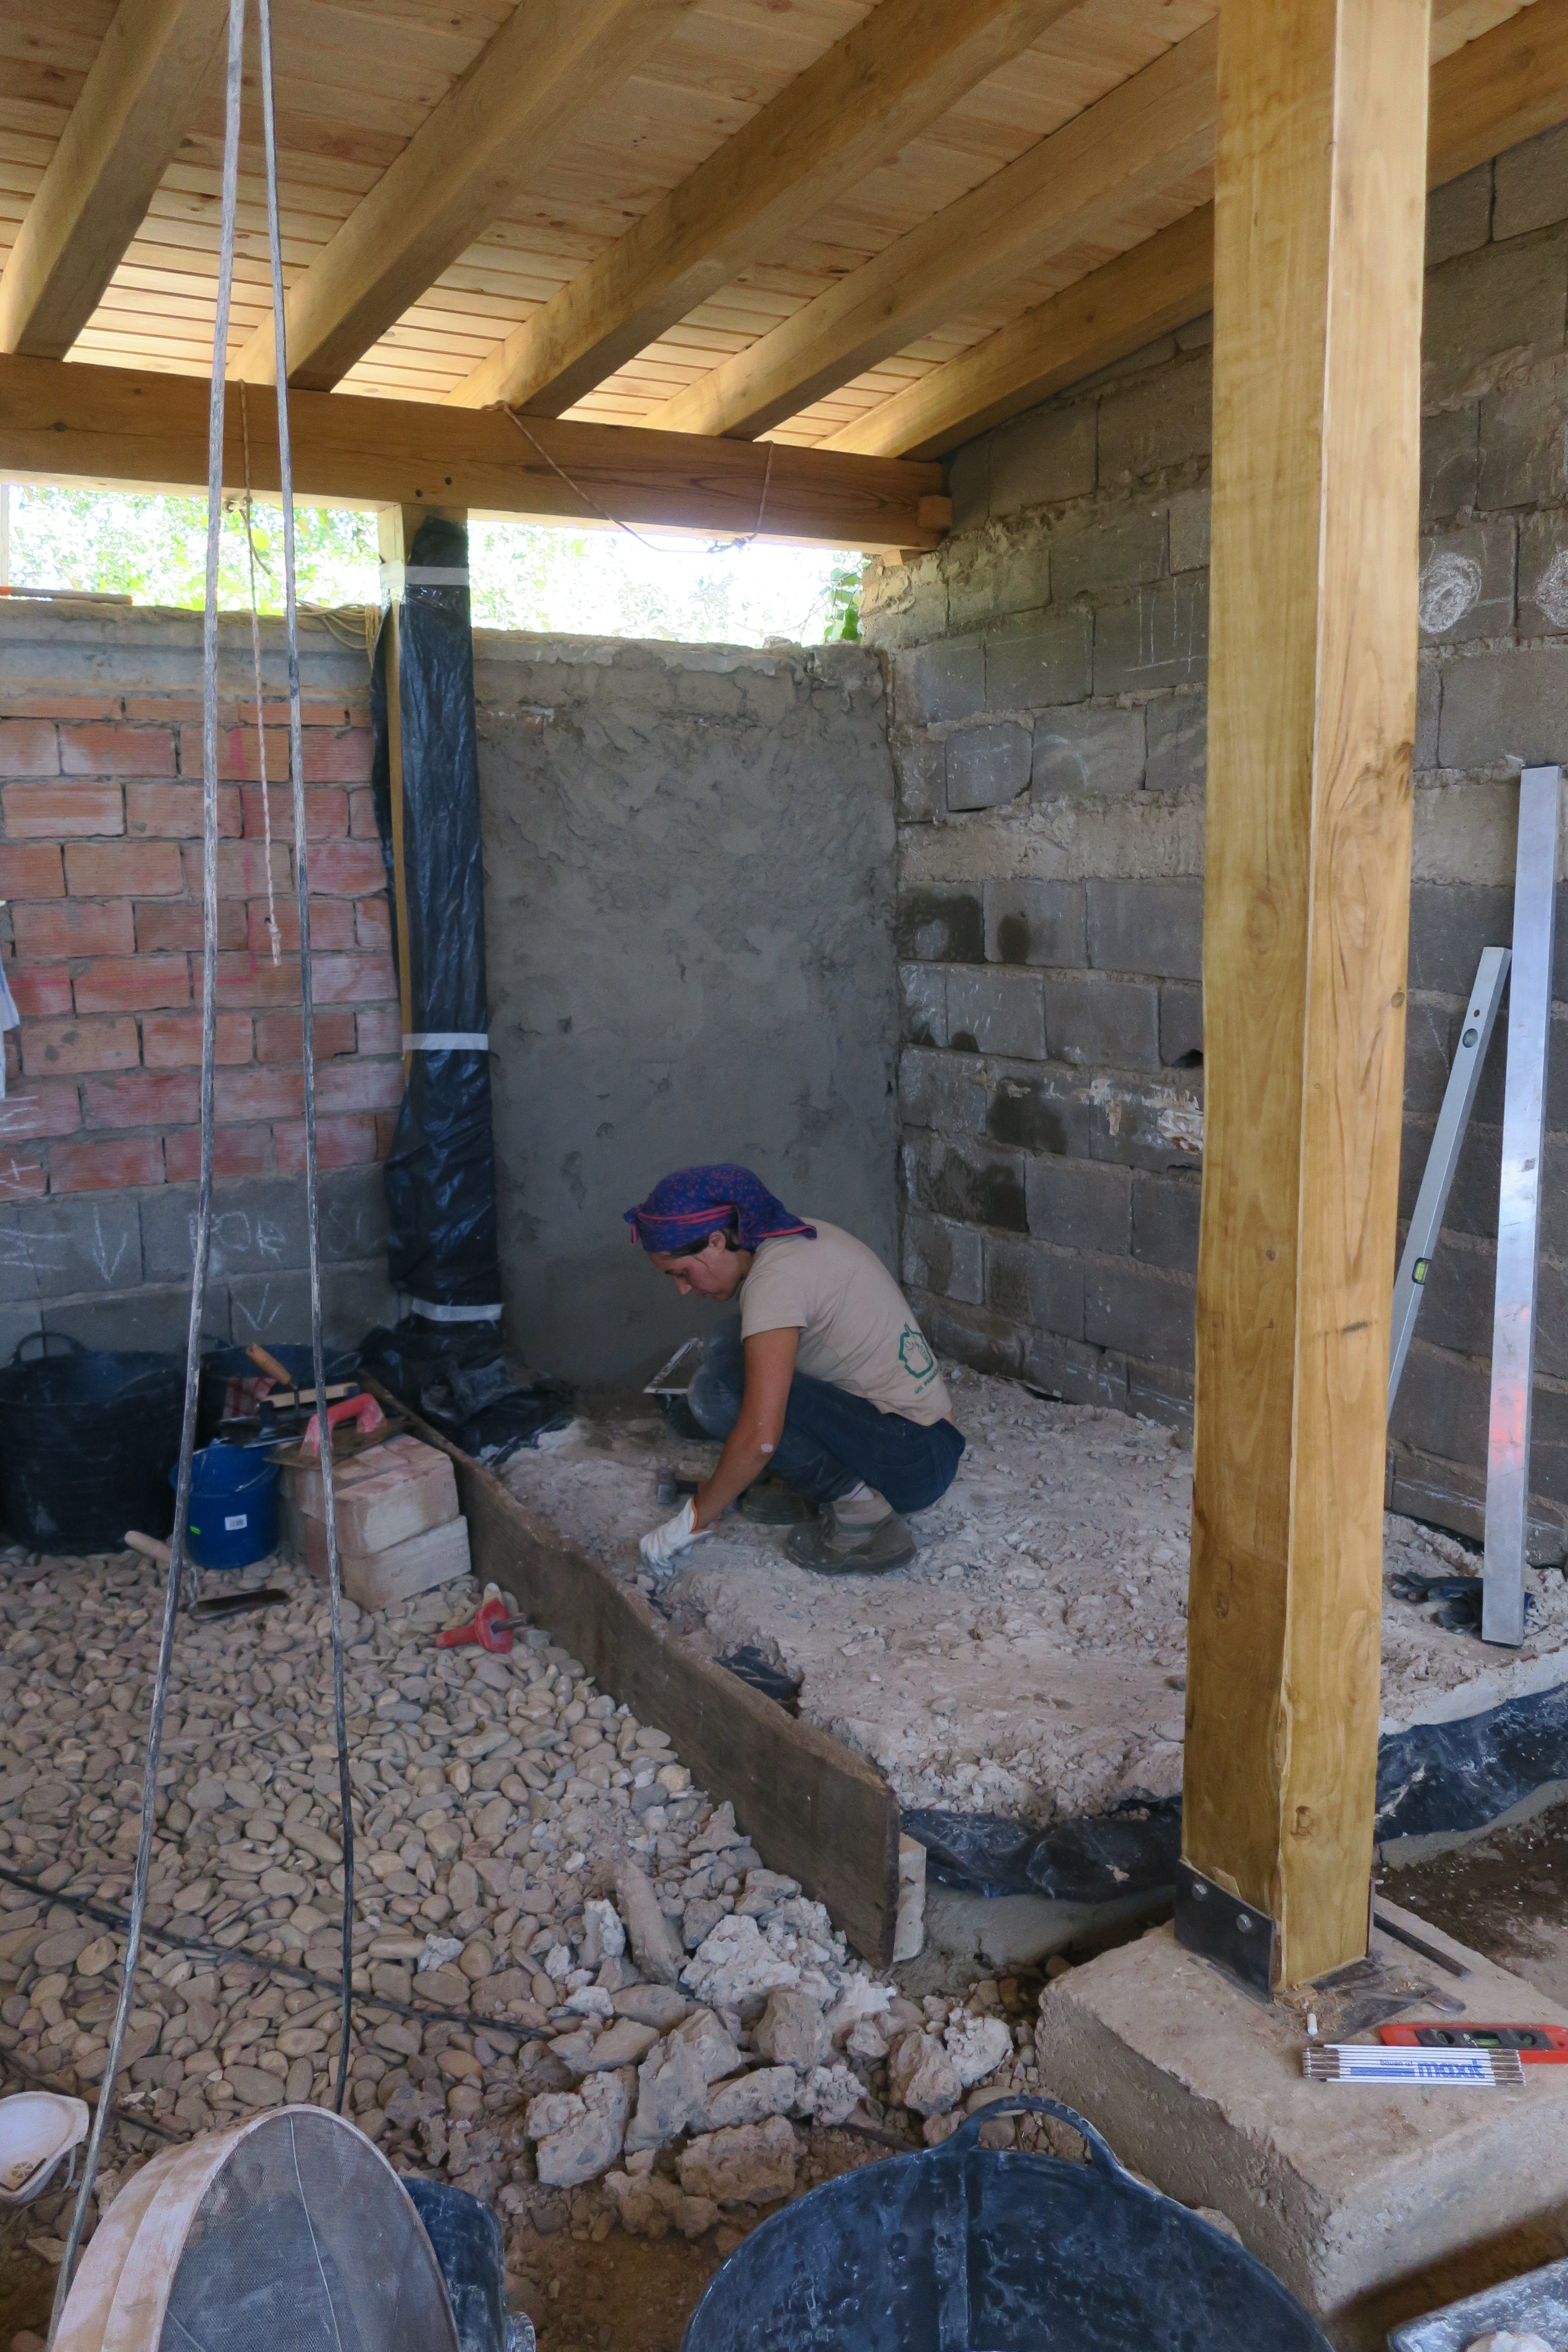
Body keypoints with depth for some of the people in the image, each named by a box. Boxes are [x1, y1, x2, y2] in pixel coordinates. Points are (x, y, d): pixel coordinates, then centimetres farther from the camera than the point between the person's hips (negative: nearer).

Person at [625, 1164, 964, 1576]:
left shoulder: (776, 1278, -21)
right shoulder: (801, 1237, 8)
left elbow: (760, 1438, -27)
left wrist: (695, 1517, -12)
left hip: (913, 1460, -10)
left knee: (718, 1390, -22)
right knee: (728, 1351, 8)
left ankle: (861, 1511, -12)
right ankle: (810, 1488, 11)